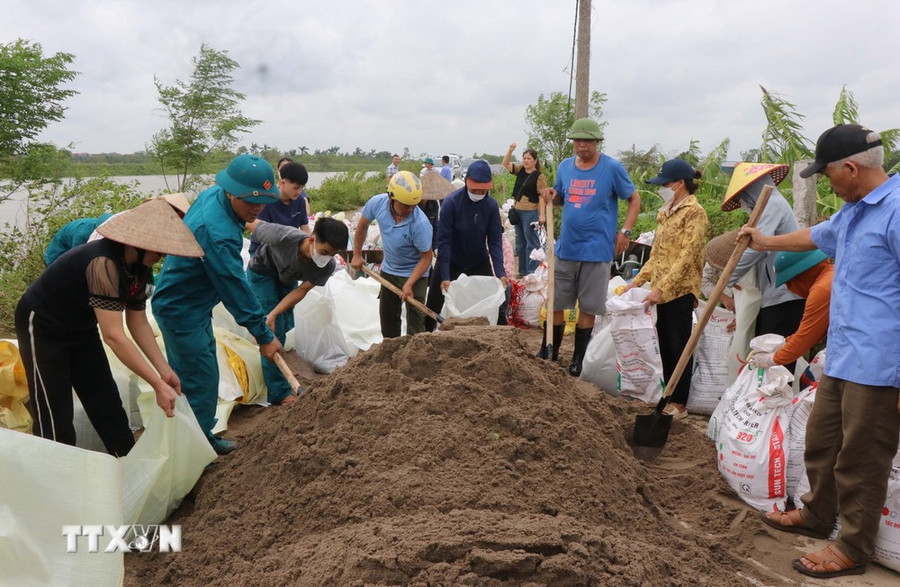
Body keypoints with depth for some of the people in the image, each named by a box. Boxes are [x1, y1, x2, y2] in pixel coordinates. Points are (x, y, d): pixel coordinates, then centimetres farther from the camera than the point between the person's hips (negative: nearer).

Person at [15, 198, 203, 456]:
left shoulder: (139, 265, -9)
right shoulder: (104, 263, -35)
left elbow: (138, 322, -1)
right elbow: (113, 336, -38)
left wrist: (165, 372, -8)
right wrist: (158, 385, -36)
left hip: (80, 327, 8)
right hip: (42, 327, -8)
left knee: (107, 404, 10)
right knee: (55, 417, -7)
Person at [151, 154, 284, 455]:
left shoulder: (212, 194, -3)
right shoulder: (217, 232, -33)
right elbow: (236, 288, -28)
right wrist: (263, 336, -20)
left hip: (192, 303, 10)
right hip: (182, 311, -10)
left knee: (199, 374, 18)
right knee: (200, 380, -2)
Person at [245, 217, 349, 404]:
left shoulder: (327, 267, -31)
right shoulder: (284, 237, -44)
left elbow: (302, 290, -21)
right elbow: (251, 222, -26)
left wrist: (274, 314, -29)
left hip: (286, 278, 5)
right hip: (263, 272, -4)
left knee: (285, 326, 19)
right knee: (274, 329, -11)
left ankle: (276, 367, 47)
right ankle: (278, 394, -4)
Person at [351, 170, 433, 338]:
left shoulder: (421, 223, -33)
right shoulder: (377, 203, -20)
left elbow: (426, 257, -21)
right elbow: (362, 225, 1)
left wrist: (409, 284, -29)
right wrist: (357, 255, 6)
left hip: (414, 273, -5)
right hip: (388, 269, 6)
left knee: (414, 320, -6)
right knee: (387, 316, 19)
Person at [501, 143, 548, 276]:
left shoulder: (539, 176, -10)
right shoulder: (520, 170, 9)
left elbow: (542, 196, -14)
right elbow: (505, 164, 8)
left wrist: (542, 215, -19)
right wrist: (510, 150, -5)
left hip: (530, 213, -8)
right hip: (518, 211, 8)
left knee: (531, 242, -4)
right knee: (520, 242, 14)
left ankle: (532, 272, -1)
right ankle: (522, 271, 24)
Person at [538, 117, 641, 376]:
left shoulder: (612, 168, -5)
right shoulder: (565, 166, 8)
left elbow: (634, 200, 3)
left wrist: (625, 231, -7)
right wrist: (551, 195, -3)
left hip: (596, 250, -4)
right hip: (566, 247, 4)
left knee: (587, 307, 5)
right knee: (554, 303, 7)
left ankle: (578, 359, 19)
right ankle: (548, 352, 24)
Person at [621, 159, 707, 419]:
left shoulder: (694, 212, -10)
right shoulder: (664, 212, 14)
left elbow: (687, 257, -18)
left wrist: (661, 288, -24)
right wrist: (637, 281, 11)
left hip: (680, 290, -8)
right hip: (662, 290, 8)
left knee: (679, 347, 1)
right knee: (665, 346, 13)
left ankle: (679, 404, 10)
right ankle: (668, 397, 25)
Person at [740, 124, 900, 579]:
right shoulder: (854, 211, 13)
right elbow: (818, 235, 34)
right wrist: (765, 242, 47)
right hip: (842, 356, 10)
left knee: (860, 458, 3)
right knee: (821, 439, 21)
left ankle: (853, 548, 19)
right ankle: (817, 514, 40)